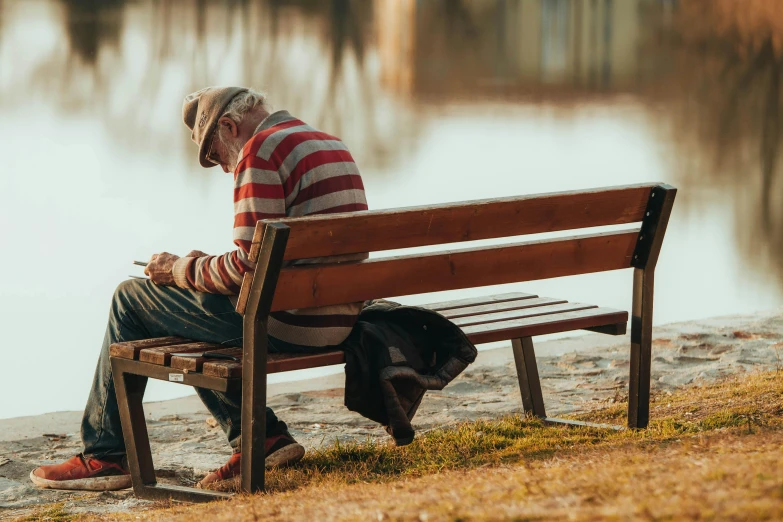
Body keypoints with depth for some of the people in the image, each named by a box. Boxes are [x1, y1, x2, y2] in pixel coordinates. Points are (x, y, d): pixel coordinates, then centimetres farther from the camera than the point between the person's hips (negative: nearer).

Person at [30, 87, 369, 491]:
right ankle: (263, 436, 19)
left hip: (286, 325, -9)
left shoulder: (261, 151, -12)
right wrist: (207, 265, 17)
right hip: (337, 322, 9)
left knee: (130, 299, 10)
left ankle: (104, 457, 16)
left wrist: (180, 270, -2)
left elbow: (249, 264, -18)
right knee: (193, 316, 28)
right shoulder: (333, 146, 17)